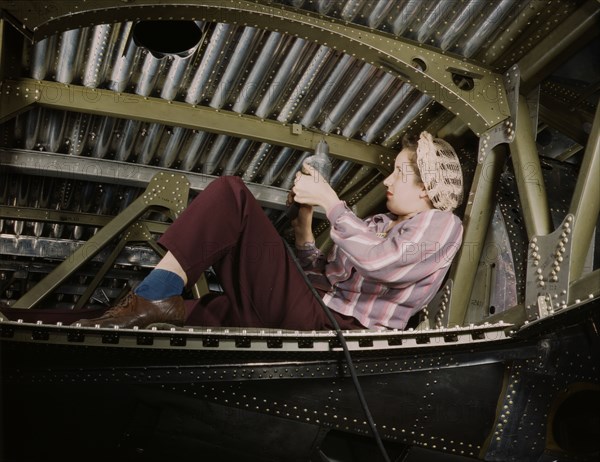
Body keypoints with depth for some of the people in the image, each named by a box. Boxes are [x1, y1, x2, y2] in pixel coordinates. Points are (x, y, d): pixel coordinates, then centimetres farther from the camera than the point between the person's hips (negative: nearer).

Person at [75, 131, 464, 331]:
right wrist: (304, 225, 13)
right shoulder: (378, 224, 29)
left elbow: (378, 261, -15)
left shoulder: (442, 225, 6)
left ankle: (156, 301, -24)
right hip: (312, 311, 8)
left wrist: (329, 200, -8)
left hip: (328, 327, -8)